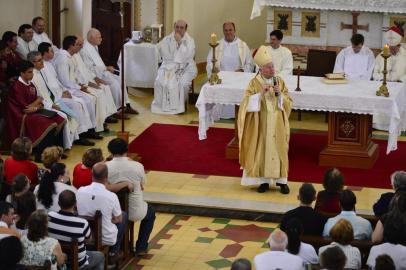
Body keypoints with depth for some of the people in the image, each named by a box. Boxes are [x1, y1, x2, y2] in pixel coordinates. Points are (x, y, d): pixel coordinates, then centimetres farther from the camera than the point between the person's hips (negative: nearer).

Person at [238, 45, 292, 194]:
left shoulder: (280, 81, 2)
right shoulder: (254, 83, -5)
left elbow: (288, 103, 2)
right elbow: (247, 103, -13)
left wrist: (280, 94, -16)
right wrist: (261, 94, -24)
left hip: (277, 125, 2)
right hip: (261, 125, -2)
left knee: (278, 149, 5)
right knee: (262, 150, 2)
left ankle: (281, 180, 13)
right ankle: (264, 180, 12)